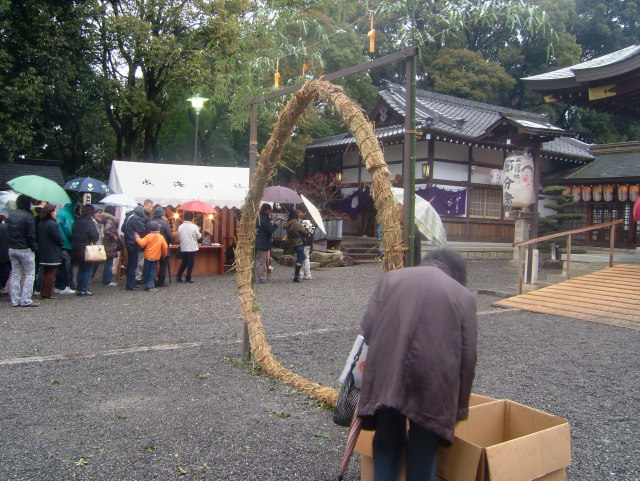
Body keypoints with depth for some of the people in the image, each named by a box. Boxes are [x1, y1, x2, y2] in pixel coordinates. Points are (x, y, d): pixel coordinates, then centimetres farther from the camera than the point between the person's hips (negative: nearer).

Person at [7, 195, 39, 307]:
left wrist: (11, 243, 15)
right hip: (25, 250, -6)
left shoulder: (10, 214, 4)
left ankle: (14, 300, 15)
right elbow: (31, 235, -15)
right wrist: (34, 247, -5)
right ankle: (26, 300, 0)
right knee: (29, 274, 3)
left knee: (15, 274, 13)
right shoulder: (28, 216, -15)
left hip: (11, 249, 6)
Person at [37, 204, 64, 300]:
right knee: (51, 274, 0)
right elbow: (58, 238, -16)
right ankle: (47, 294, 2)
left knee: (45, 273, 16)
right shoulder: (52, 224, -18)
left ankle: (43, 292, 20)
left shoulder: (40, 223, 6)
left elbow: (39, 237, 11)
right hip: (53, 254, -8)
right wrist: (62, 243, 3)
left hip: (43, 253, 8)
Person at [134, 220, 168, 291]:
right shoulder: (161, 237, -2)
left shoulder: (148, 236, -8)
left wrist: (137, 237, -3)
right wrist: (164, 255, 17)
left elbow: (141, 243, -17)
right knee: (153, 271, 3)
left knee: (146, 271, 10)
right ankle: (150, 286, -5)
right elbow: (165, 247, 1)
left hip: (147, 256, 0)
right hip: (156, 257, 0)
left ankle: (145, 285, 17)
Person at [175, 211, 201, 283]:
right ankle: (188, 278, 8)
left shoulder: (180, 227, -3)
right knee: (190, 263, 5)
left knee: (183, 262, 17)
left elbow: (179, 237, 5)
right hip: (192, 248, -4)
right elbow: (199, 236, -5)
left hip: (183, 248, 4)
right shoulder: (194, 226, -13)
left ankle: (178, 277, 14)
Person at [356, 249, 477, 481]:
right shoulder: (463, 295, 9)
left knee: (387, 441, 20)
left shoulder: (391, 278, 11)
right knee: (424, 448, 17)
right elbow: (468, 358, 7)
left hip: (386, 379, 1)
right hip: (432, 384, 0)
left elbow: (367, 327, 2)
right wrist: (461, 406, 17)